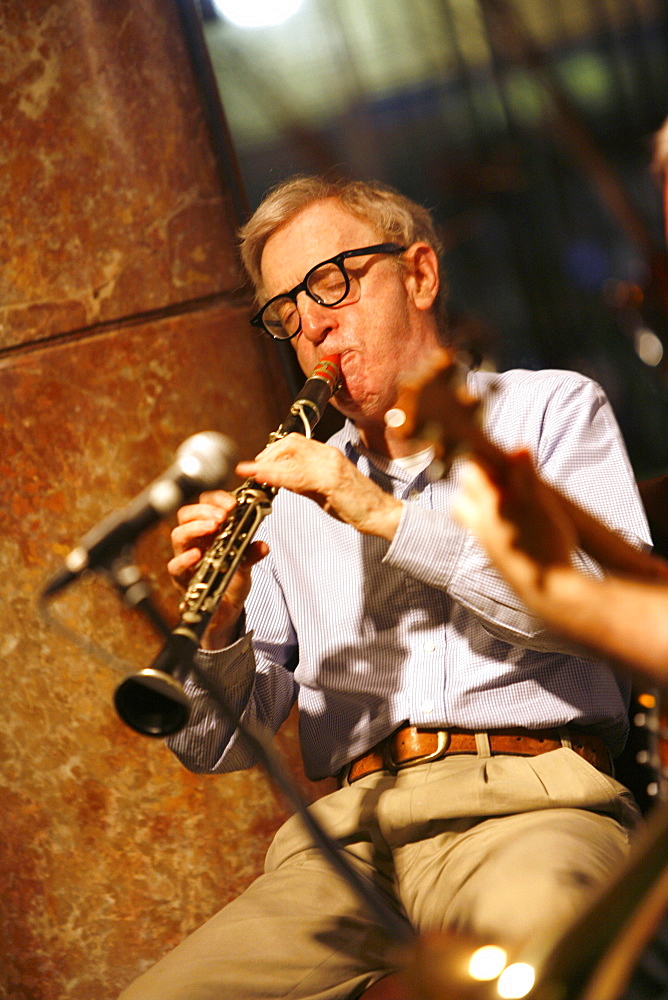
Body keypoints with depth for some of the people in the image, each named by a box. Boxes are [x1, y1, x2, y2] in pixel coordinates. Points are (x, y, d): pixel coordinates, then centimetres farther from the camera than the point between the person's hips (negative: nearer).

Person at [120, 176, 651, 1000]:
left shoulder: (552, 407, 15)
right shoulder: (295, 499, 20)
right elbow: (221, 746, 16)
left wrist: (386, 514, -8)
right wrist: (219, 629, -6)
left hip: (528, 797, -3)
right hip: (349, 830, 3)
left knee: (534, 917, -38)